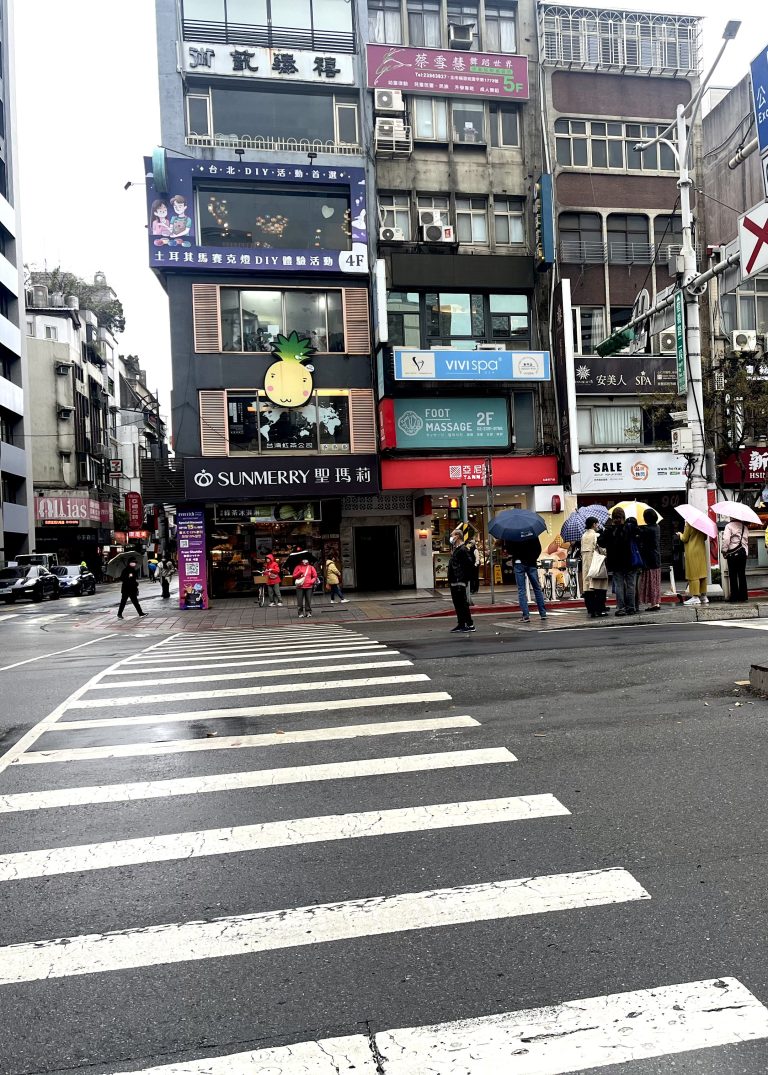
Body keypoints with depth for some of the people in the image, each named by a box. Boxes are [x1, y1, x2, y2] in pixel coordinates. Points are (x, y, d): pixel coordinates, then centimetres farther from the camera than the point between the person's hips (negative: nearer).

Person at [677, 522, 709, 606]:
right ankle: (704, 596, 13)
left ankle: (695, 597, -6)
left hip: (692, 552, -7)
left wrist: (680, 535, 9)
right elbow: (705, 538, 12)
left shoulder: (689, 524, -14)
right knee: (702, 573, 10)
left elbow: (684, 539, -10)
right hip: (701, 551, 7)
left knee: (693, 574, -4)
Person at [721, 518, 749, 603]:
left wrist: (724, 551, -5)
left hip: (732, 553, -5)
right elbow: (747, 539, 15)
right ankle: (743, 596, 14)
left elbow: (726, 540, -14)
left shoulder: (729, 526, -9)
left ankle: (735, 597, -2)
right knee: (742, 575, 11)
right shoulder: (745, 526, 10)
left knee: (733, 575, -1)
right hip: (743, 552, 5)